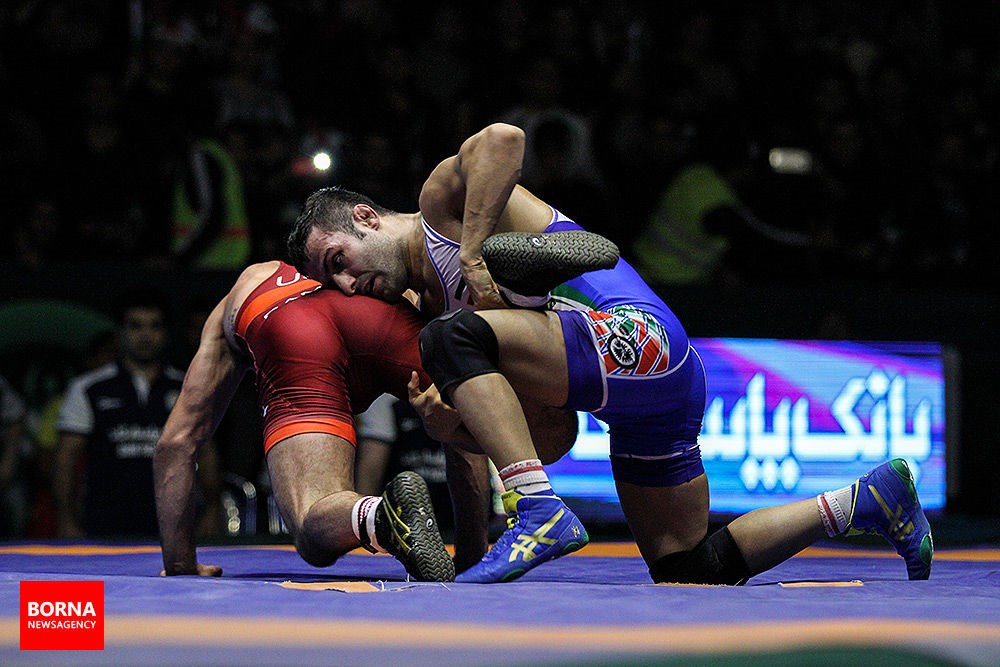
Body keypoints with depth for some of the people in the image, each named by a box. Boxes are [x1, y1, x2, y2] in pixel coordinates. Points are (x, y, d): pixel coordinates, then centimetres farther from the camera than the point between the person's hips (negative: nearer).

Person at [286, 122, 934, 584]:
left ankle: (542, 514, -29)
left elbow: (503, 139, -21)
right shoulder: (435, 292, 28)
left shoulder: (443, 199, 5)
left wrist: (473, 255, -14)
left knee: (453, 340, -24)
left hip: (638, 333, -11)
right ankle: (867, 500, 20)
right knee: (690, 574, 13)